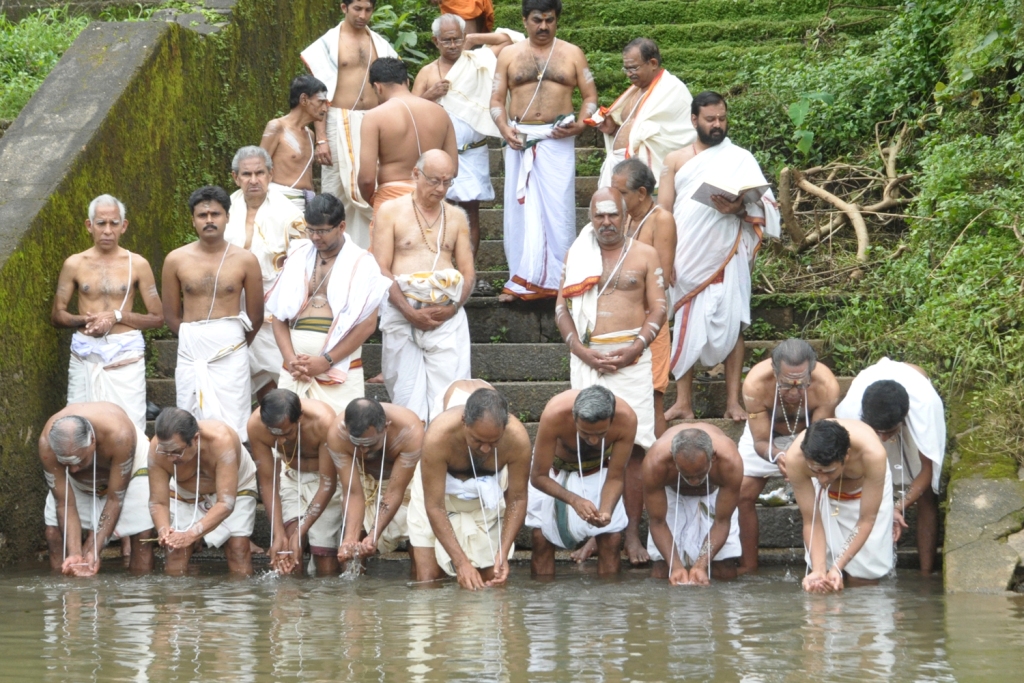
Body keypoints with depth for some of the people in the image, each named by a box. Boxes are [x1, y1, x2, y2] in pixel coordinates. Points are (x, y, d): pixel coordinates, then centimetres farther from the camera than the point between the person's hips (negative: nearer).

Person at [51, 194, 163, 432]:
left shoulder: (137, 264, 2)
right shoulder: (75, 264, 5)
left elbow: (157, 318, 3)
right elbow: (57, 316, 9)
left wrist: (118, 316, -11)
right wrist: (84, 320, -10)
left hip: (125, 353, -1)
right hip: (86, 355, 1)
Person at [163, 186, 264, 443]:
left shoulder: (245, 260, 1)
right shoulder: (176, 260, 4)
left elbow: (255, 316, 8)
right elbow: (171, 315, 12)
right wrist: (194, 340, 9)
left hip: (232, 355, -1)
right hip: (190, 354, 2)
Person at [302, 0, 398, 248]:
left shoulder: (380, 44, 11)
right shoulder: (328, 44, 0)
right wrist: (321, 139, -10)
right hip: (341, 124, -3)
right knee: (338, 191, -2)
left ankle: (367, 251, 4)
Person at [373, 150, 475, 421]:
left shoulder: (456, 217, 18)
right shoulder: (391, 211, 8)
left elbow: (468, 272, 13)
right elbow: (381, 269, 0)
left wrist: (453, 307, -8)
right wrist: (410, 312, -12)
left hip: (447, 315, 2)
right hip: (402, 310, -2)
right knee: (407, 396, -7)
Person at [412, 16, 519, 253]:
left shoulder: (479, 61, 5)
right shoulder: (427, 73, 6)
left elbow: (510, 38, 7)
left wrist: (474, 38, 5)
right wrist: (430, 95, -12)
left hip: (472, 153, 0)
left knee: (471, 211, 0)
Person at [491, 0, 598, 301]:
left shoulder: (572, 54, 7)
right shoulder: (509, 55, 9)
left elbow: (590, 96, 7)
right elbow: (497, 99, 9)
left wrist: (580, 124, -10)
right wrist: (504, 128, -9)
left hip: (558, 141, -1)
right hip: (520, 141, 1)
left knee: (557, 208, -4)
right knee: (520, 208, 2)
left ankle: (557, 279, 0)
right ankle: (521, 279, 8)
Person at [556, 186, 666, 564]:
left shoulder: (644, 255, 9)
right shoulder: (576, 255, 13)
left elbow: (658, 308, 4)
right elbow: (562, 308, 10)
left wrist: (635, 348, -10)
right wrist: (583, 351, -5)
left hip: (631, 358, -2)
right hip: (586, 358, 2)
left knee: (632, 445, -7)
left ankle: (632, 534, -5)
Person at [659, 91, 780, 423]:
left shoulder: (741, 159, 8)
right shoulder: (676, 160, 12)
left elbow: (764, 206, 2)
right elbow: (663, 209, 7)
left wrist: (738, 207, -21)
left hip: (725, 256, -1)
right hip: (687, 256, 1)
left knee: (730, 325, -4)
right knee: (685, 326, 0)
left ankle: (733, 401, -2)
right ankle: (683, 403, 2)